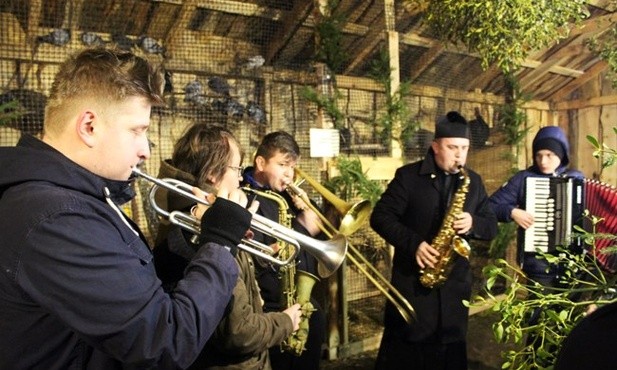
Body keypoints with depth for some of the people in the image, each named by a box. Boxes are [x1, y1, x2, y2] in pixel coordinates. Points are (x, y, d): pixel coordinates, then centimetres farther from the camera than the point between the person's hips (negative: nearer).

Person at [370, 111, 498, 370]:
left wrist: (473, 223, -13)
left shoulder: (473, 181, 9)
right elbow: (380, 217, -8)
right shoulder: (408, 176, -5)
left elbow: (492, 226, 10)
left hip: (455, 282, 4)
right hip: (412, 279, -3)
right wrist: (413, 244, -20)